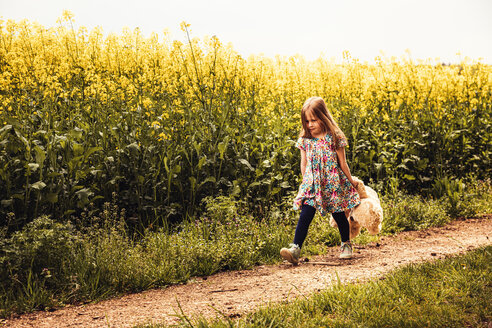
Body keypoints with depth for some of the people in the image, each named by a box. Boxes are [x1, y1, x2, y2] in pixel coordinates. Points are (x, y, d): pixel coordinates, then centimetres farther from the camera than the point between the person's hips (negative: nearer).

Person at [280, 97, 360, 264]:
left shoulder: (334, 138, -7)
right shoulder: (304, 140, 3)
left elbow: (342, 163, 1)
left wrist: (351, 181, 7)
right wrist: (306, 182, 14)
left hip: (333, 184, -2)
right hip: (312, 185, 2)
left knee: (339, 216, 10)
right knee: (305, 216, -11)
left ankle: (346, 244, 34)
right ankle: (295, 249, -18)